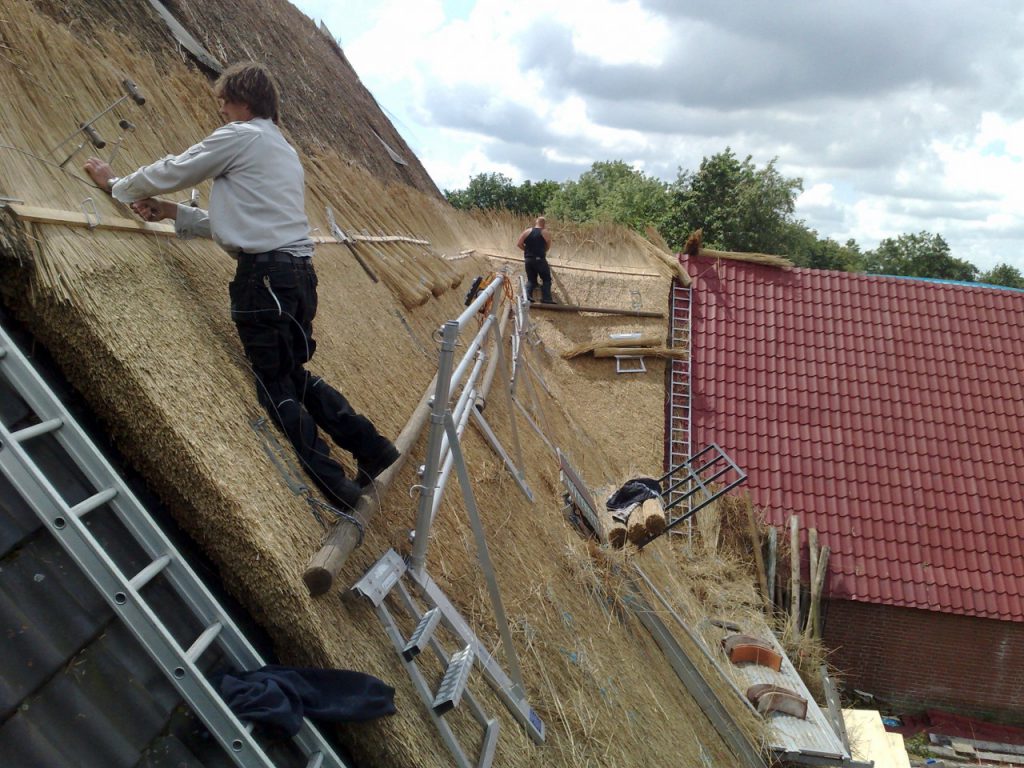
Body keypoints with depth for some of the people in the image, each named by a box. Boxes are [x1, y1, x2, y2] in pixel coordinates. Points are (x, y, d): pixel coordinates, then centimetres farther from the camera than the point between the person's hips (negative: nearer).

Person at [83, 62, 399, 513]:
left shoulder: (240, 137, -3)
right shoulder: (282, 149, 24)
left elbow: (171, 172, 4)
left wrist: (116, 185, 21)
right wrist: (174, 213, 19)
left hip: (264, 274, -9)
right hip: (298, 272, 9)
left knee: (275, 386, -1)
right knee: (295, 375, 19)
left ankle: (336, 489, -1)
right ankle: (374, 451, 18)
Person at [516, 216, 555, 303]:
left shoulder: (527, 231, 4)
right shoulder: (545, 233, -3)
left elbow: (518, 244, 1)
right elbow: (548, 246, 3)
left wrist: (527, 249, 13)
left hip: (528, 259, 4)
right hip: (540, 259, -4)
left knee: (531, 280, 14)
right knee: (546, 279, 8)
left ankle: (527, 295, -8)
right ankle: (546, 298, 0)